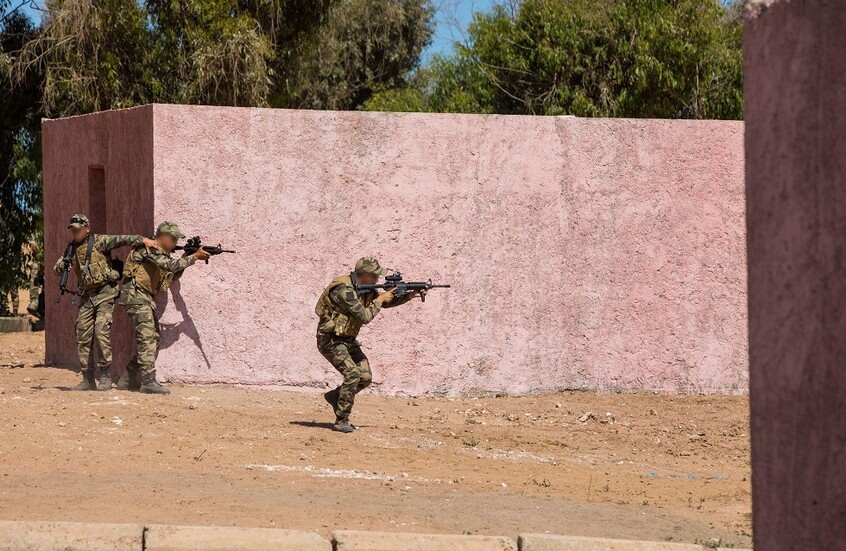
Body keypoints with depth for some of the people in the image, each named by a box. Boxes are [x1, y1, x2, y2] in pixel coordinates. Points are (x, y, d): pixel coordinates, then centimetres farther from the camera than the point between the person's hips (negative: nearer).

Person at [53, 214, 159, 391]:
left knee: (102, 333, -17)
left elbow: (120, 239, -17)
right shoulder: (72, 250, 12)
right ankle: (88, 380, 8)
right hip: (86, 296, 7)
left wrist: (142, 240, -30)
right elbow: (57, 268, 18)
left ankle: (106, 376, -11)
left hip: (105, 293, -7)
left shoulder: (98, 242, -6)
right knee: (83, 337, 3)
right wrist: (60, 264, -7)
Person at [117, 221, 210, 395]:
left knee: (153, 340, 9)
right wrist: (194, 257, -21)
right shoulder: (148, 249, -14)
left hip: (148, 299, 10)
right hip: (136, 296, -10)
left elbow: (173, 275, 22)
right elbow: (170, 265, -26)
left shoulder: (162, 253, 17)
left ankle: (127, 380, 14)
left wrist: (185, 259, 7)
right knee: (147, 338, -17)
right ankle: (149, 382, -22)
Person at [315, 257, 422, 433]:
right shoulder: (344, 290, -27)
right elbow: (364, 316, -29)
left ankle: (334, 396, 24)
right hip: (330, 340, -9)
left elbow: (387, 302, 15)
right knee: (353, 374, -21)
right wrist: (380, 299, -16)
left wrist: (410, 296, 2)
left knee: (366, 377, 2)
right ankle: (341, 421, -14)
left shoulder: (365, 288, 3)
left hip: (348, 339, 9)